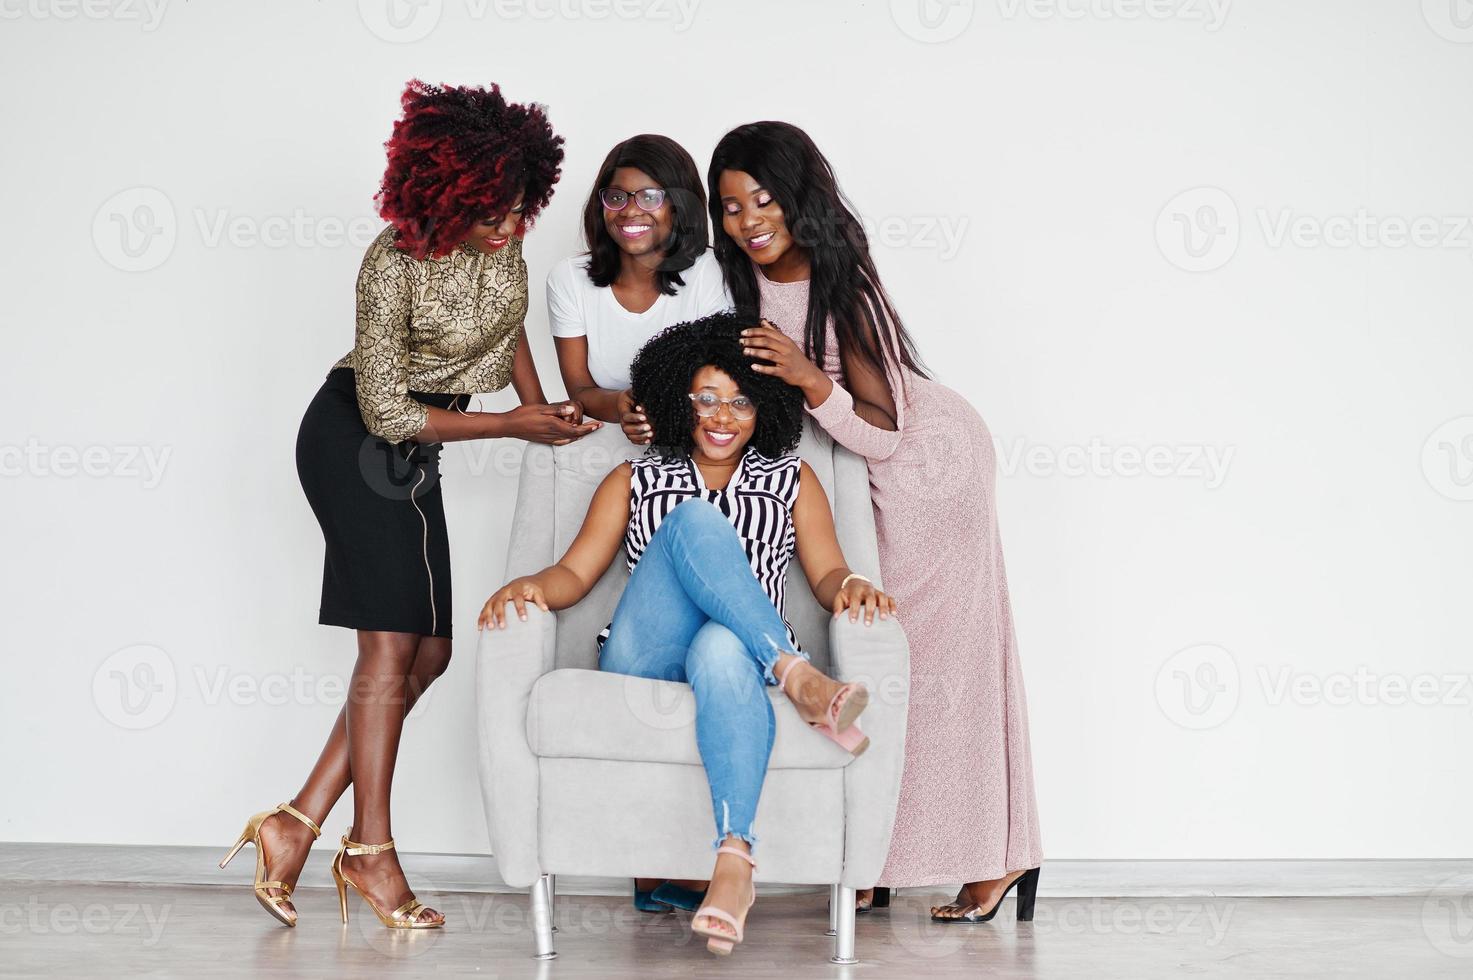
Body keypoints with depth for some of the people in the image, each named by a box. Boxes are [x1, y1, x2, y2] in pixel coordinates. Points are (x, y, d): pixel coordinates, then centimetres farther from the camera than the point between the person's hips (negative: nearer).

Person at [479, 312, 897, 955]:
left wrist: (851, 585, -14)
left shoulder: (791, 479, 24)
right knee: (693, 521, -26)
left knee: (722, 646, -41)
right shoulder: (635, 480, 24)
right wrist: (530, 585, -10)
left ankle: (733, 859, -54)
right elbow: (576, 573, 13)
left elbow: (827, 573, 11)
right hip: (642, 664, 1)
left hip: (744, 657, 0)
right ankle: (801, 681, -39)